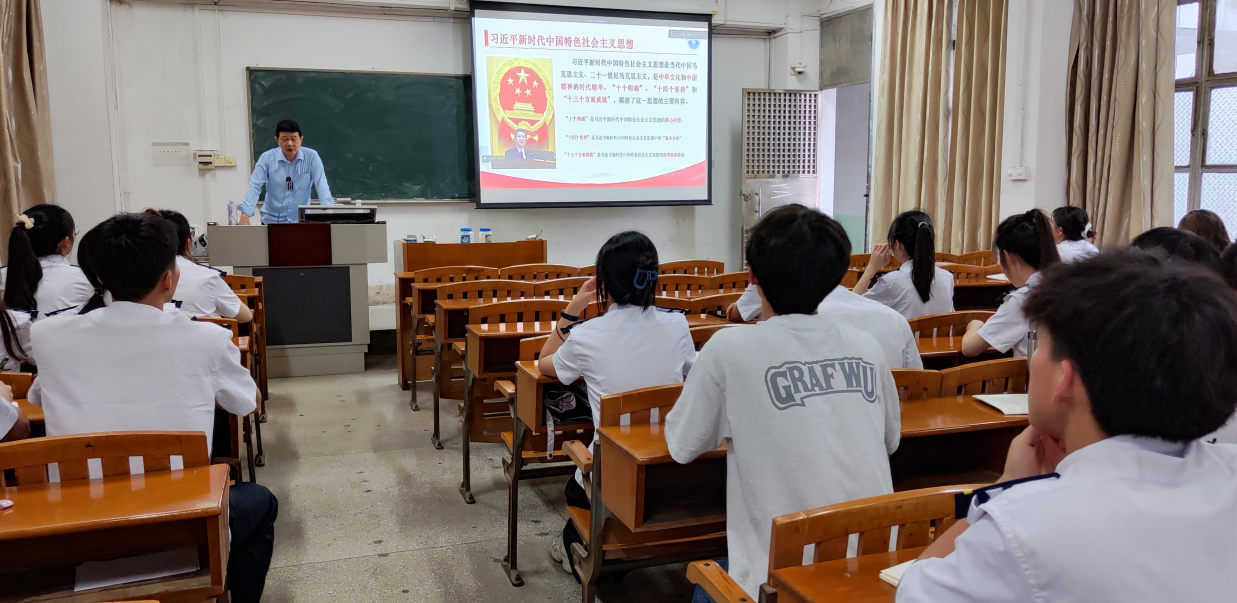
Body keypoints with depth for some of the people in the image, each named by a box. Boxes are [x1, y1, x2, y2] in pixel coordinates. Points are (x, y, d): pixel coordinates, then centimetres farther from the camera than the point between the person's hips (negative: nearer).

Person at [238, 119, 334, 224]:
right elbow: (255, 186, -7)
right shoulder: (267, 158, -1)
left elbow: (321, 186, -8)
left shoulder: (311, 156, -2)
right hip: (271, 220, 1)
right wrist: (245, 216, -20)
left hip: (301, 220, -1)